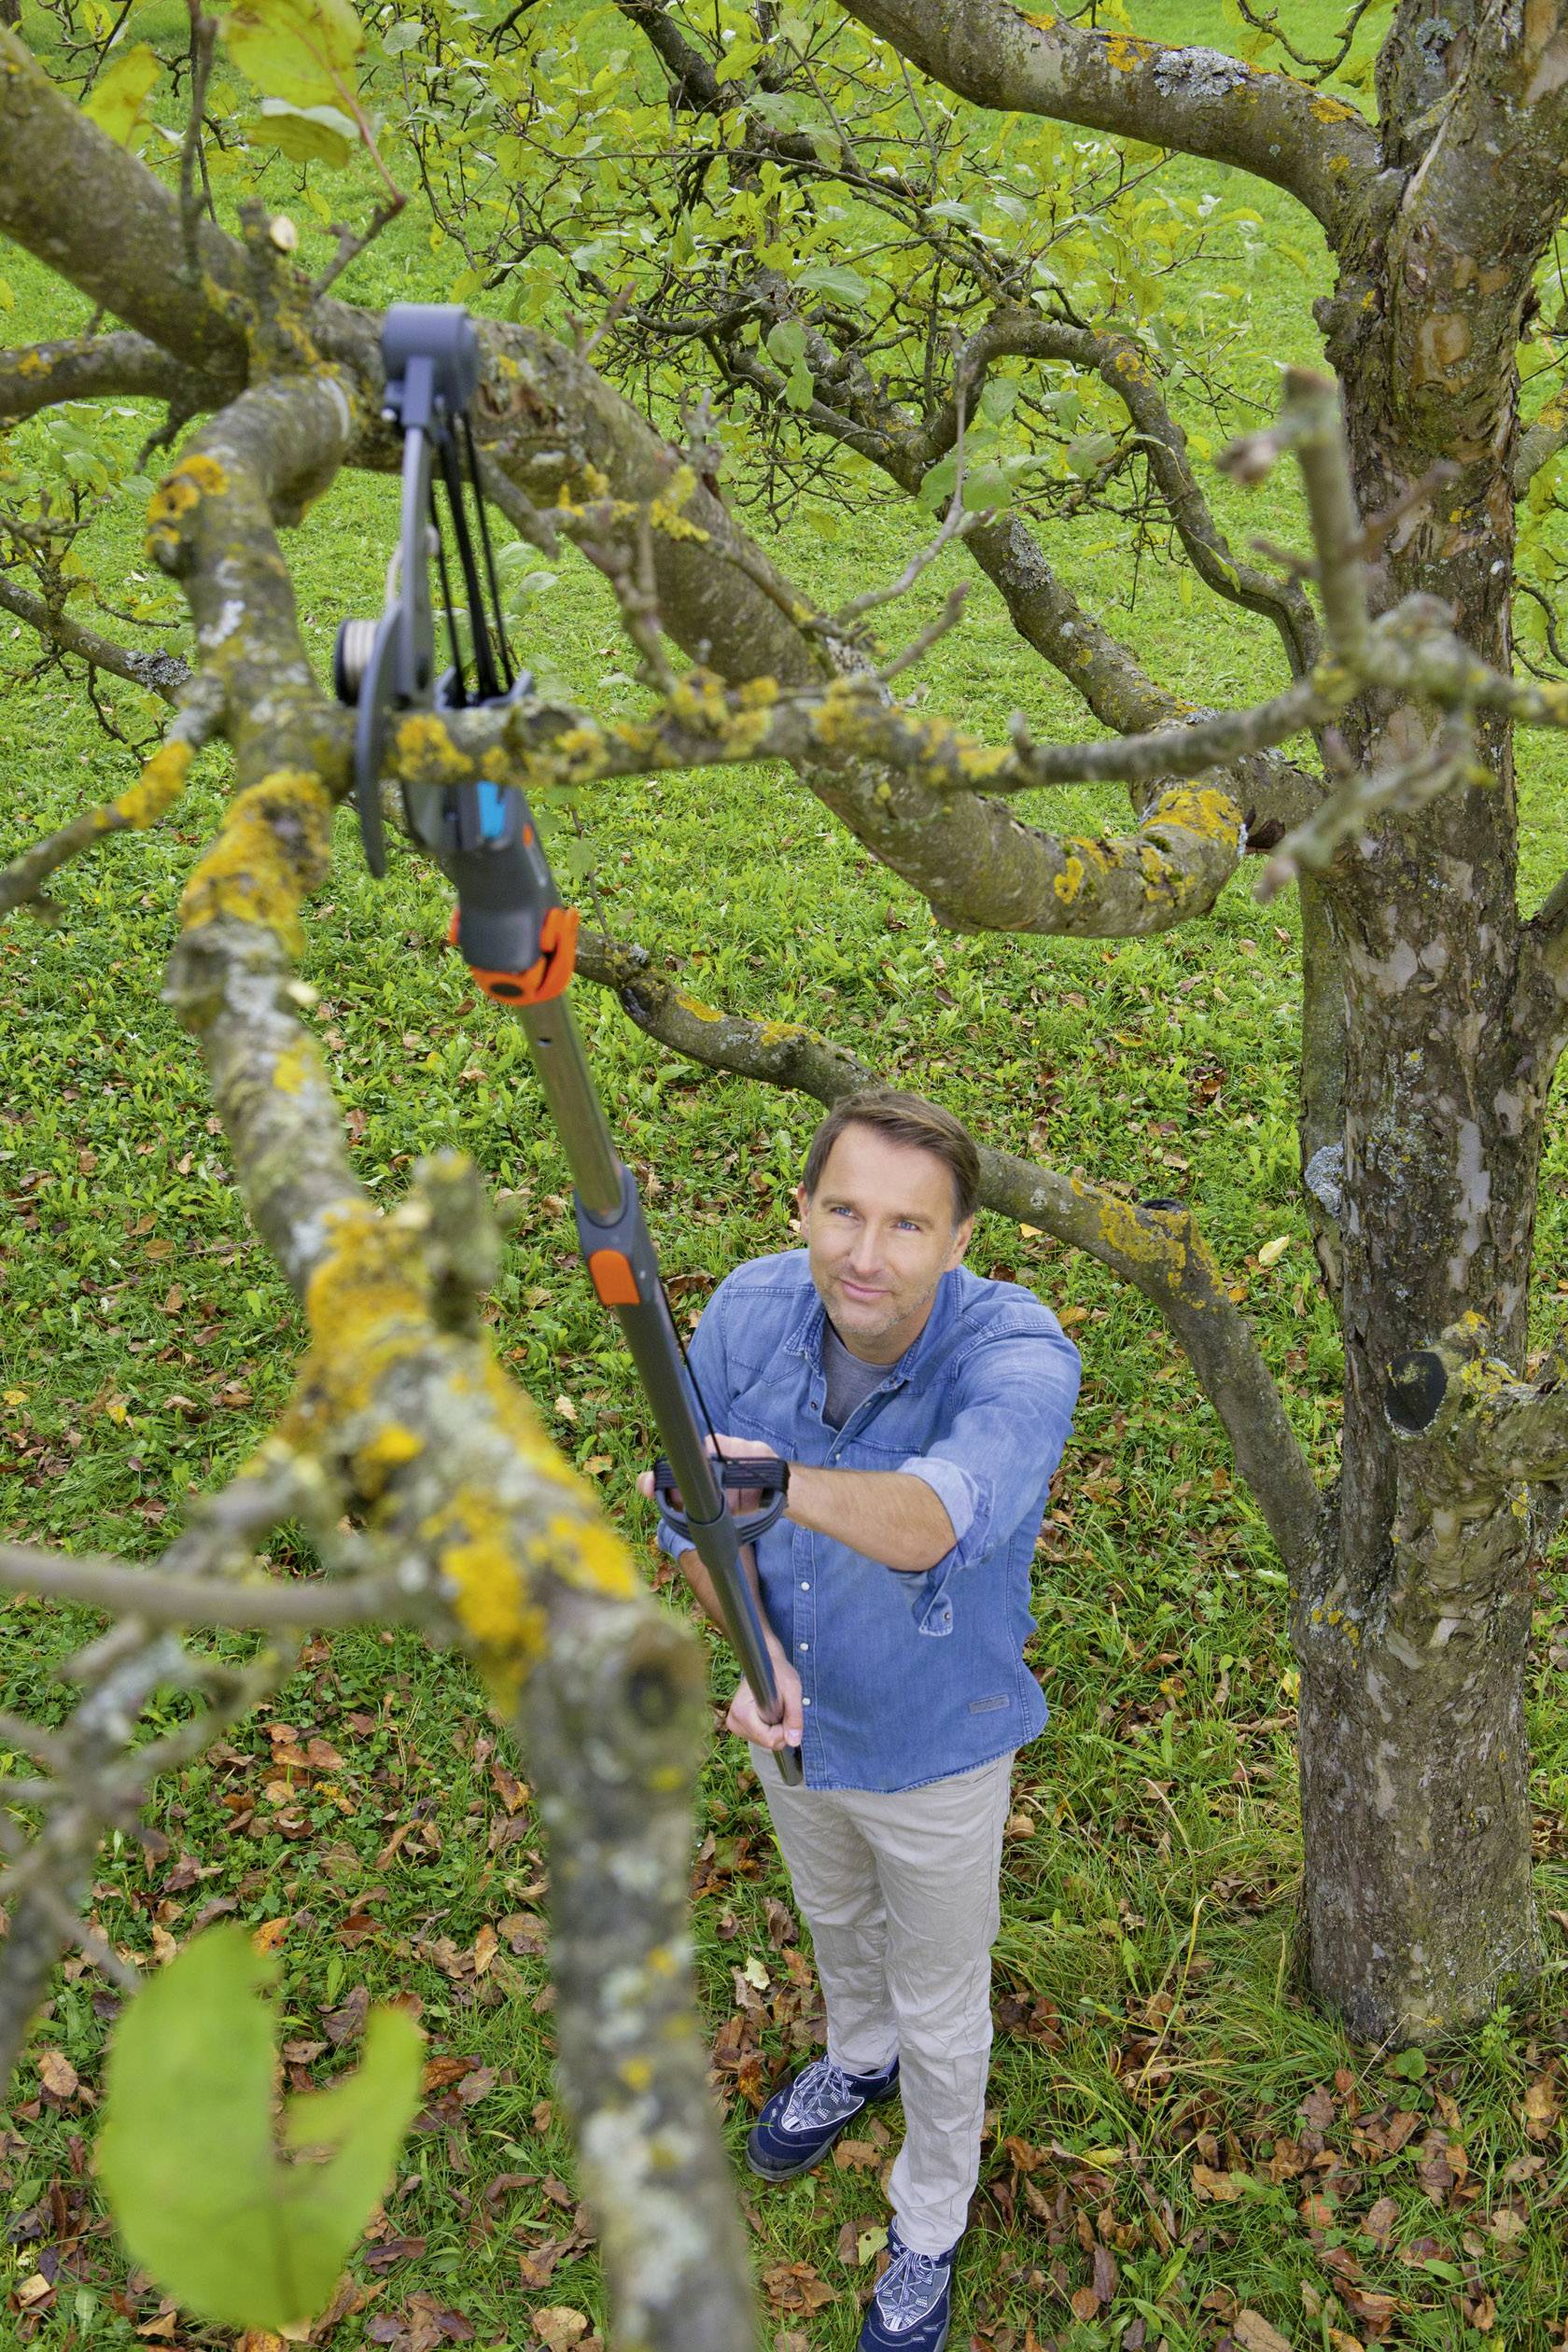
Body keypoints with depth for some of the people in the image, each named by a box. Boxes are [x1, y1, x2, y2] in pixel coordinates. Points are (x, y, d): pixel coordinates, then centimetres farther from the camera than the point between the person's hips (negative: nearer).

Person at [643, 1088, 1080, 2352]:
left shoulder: (1019, 1356, -37)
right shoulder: (750, 1310, -22)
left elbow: (935, 1520, -56)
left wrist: (785, 1484, -75)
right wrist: (749, 1646, -26)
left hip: (936, 1749, -4)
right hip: (796, 1718, 4)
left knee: (941, 2010, 21)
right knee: (834, 1917, 34)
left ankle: (929, 2229, 51)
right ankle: (858, 2059, 68)